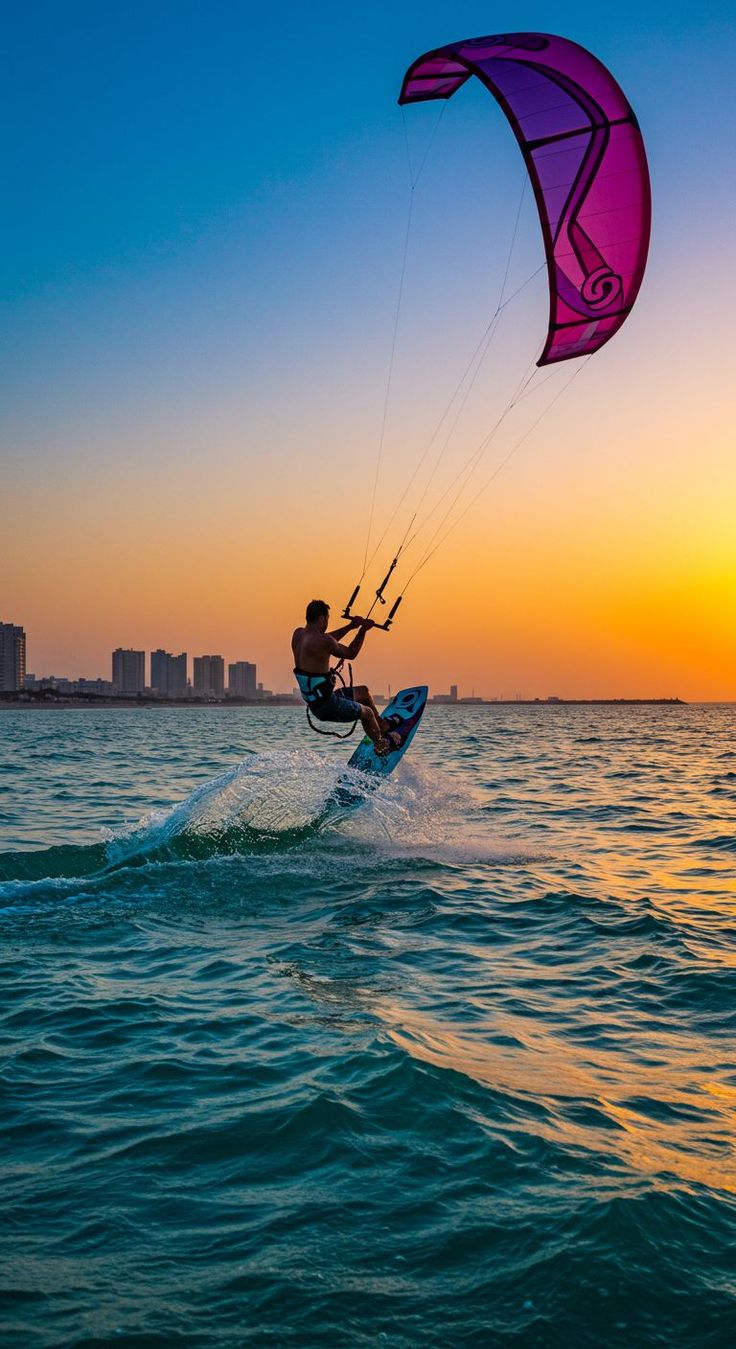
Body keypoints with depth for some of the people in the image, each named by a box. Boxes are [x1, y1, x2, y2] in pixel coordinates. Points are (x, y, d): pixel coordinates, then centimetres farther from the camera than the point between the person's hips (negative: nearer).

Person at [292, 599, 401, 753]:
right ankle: (381, 746, 38)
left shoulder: (298, 634, 2)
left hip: (314, 704, 9)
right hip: (327, 705, -9)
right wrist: (362, 630, 2)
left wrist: (350, 626, 17)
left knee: (363, 692, 27)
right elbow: (350, 654, -8)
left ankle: (384, 726, 45)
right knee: (367, 712, 16)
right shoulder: (321, 640, -24)